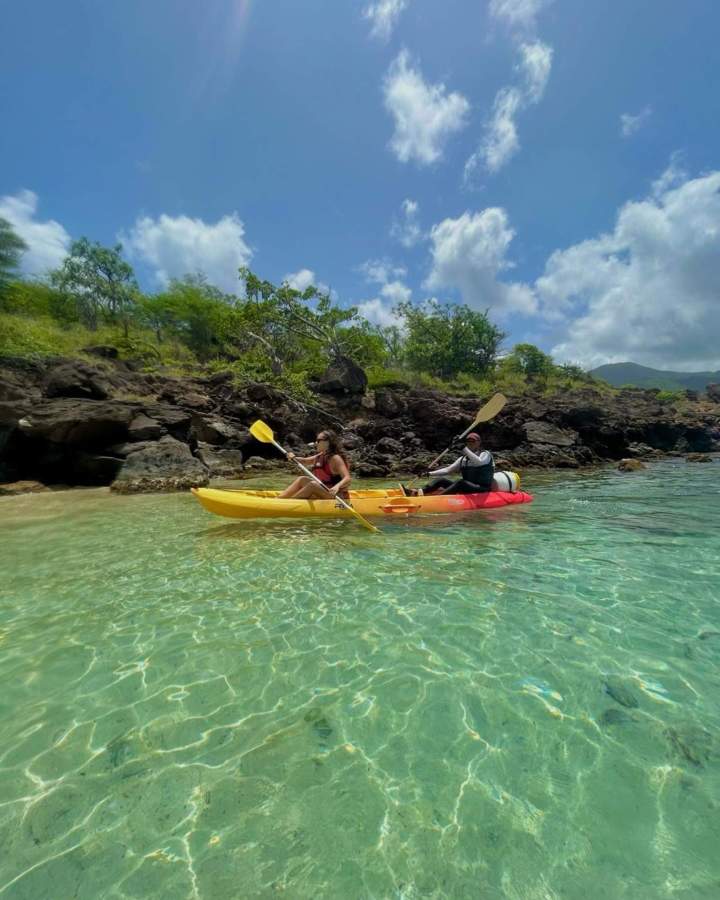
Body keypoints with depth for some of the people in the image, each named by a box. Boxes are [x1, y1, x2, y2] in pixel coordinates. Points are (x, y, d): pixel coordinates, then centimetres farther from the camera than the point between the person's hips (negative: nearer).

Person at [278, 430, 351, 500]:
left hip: (338, 496, -8)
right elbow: (305, 461, 19)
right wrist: (294, 458, -2)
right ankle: (278, 498, -12)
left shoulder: (335, 458, -16)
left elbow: (347, 478, -26)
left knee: (313, 484, -28)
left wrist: (337, 486, -45)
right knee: (303, 479, -4)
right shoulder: (319, 457, 9)